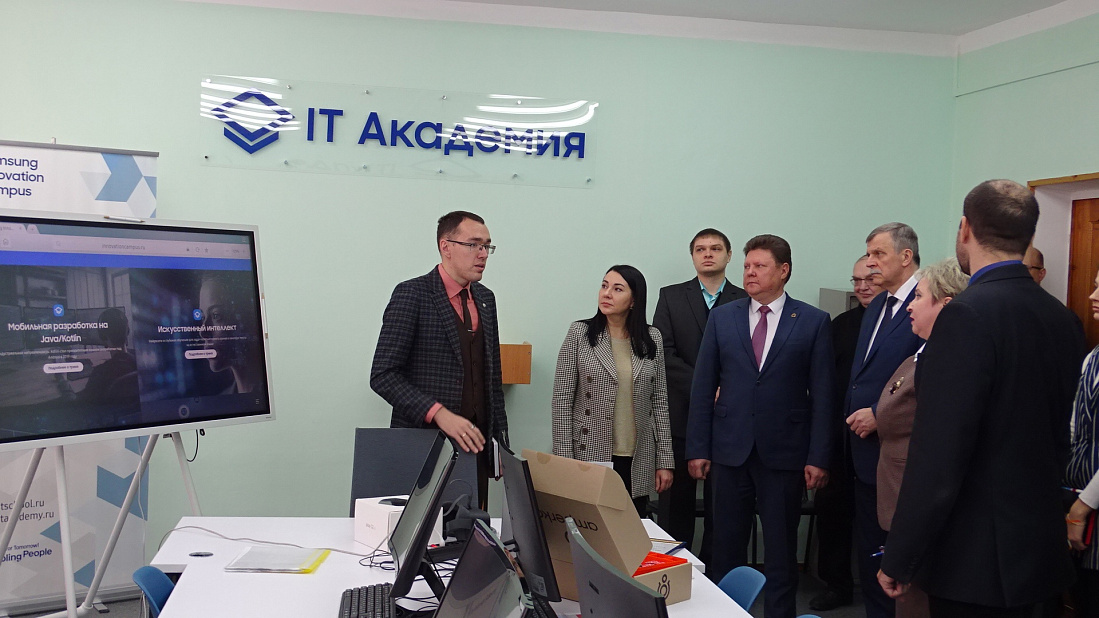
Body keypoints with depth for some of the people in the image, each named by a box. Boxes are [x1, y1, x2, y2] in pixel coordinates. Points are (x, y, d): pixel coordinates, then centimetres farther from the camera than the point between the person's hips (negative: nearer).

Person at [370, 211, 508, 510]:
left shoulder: (485, 298, 12)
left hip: (474, 443, 6)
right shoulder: (412, 294, -8)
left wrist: (501, 440, 13)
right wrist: (439, 413, -23)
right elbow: (383, 375, -14)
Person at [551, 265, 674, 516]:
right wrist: (564, 459, -7)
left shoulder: (652, 339, 5)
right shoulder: (579, 333, -2)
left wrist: (665, 460, 5)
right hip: (591, 455, -2)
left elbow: (659, 401, 7)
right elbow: (562, 400, -3)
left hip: (638, 462, 2)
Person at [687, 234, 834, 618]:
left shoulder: (813, 321, 0)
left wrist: (818, 457, -5)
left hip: (784, 452, -2)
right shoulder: (722, 317, 5)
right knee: (727, 547, 9)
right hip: (730, 449, 2)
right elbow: (703, 387, 4)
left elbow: (822, 394, -2)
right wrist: (697, 448, 0)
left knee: (781, 549, 8)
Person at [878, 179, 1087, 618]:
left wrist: (899, 562, -15)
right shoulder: (1062, 318, 4)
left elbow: (938, 458, -23)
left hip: (977, 565, -8)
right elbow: (1060, 437, 13)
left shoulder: (967, 315, -20)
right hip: (1043, 553, 8)